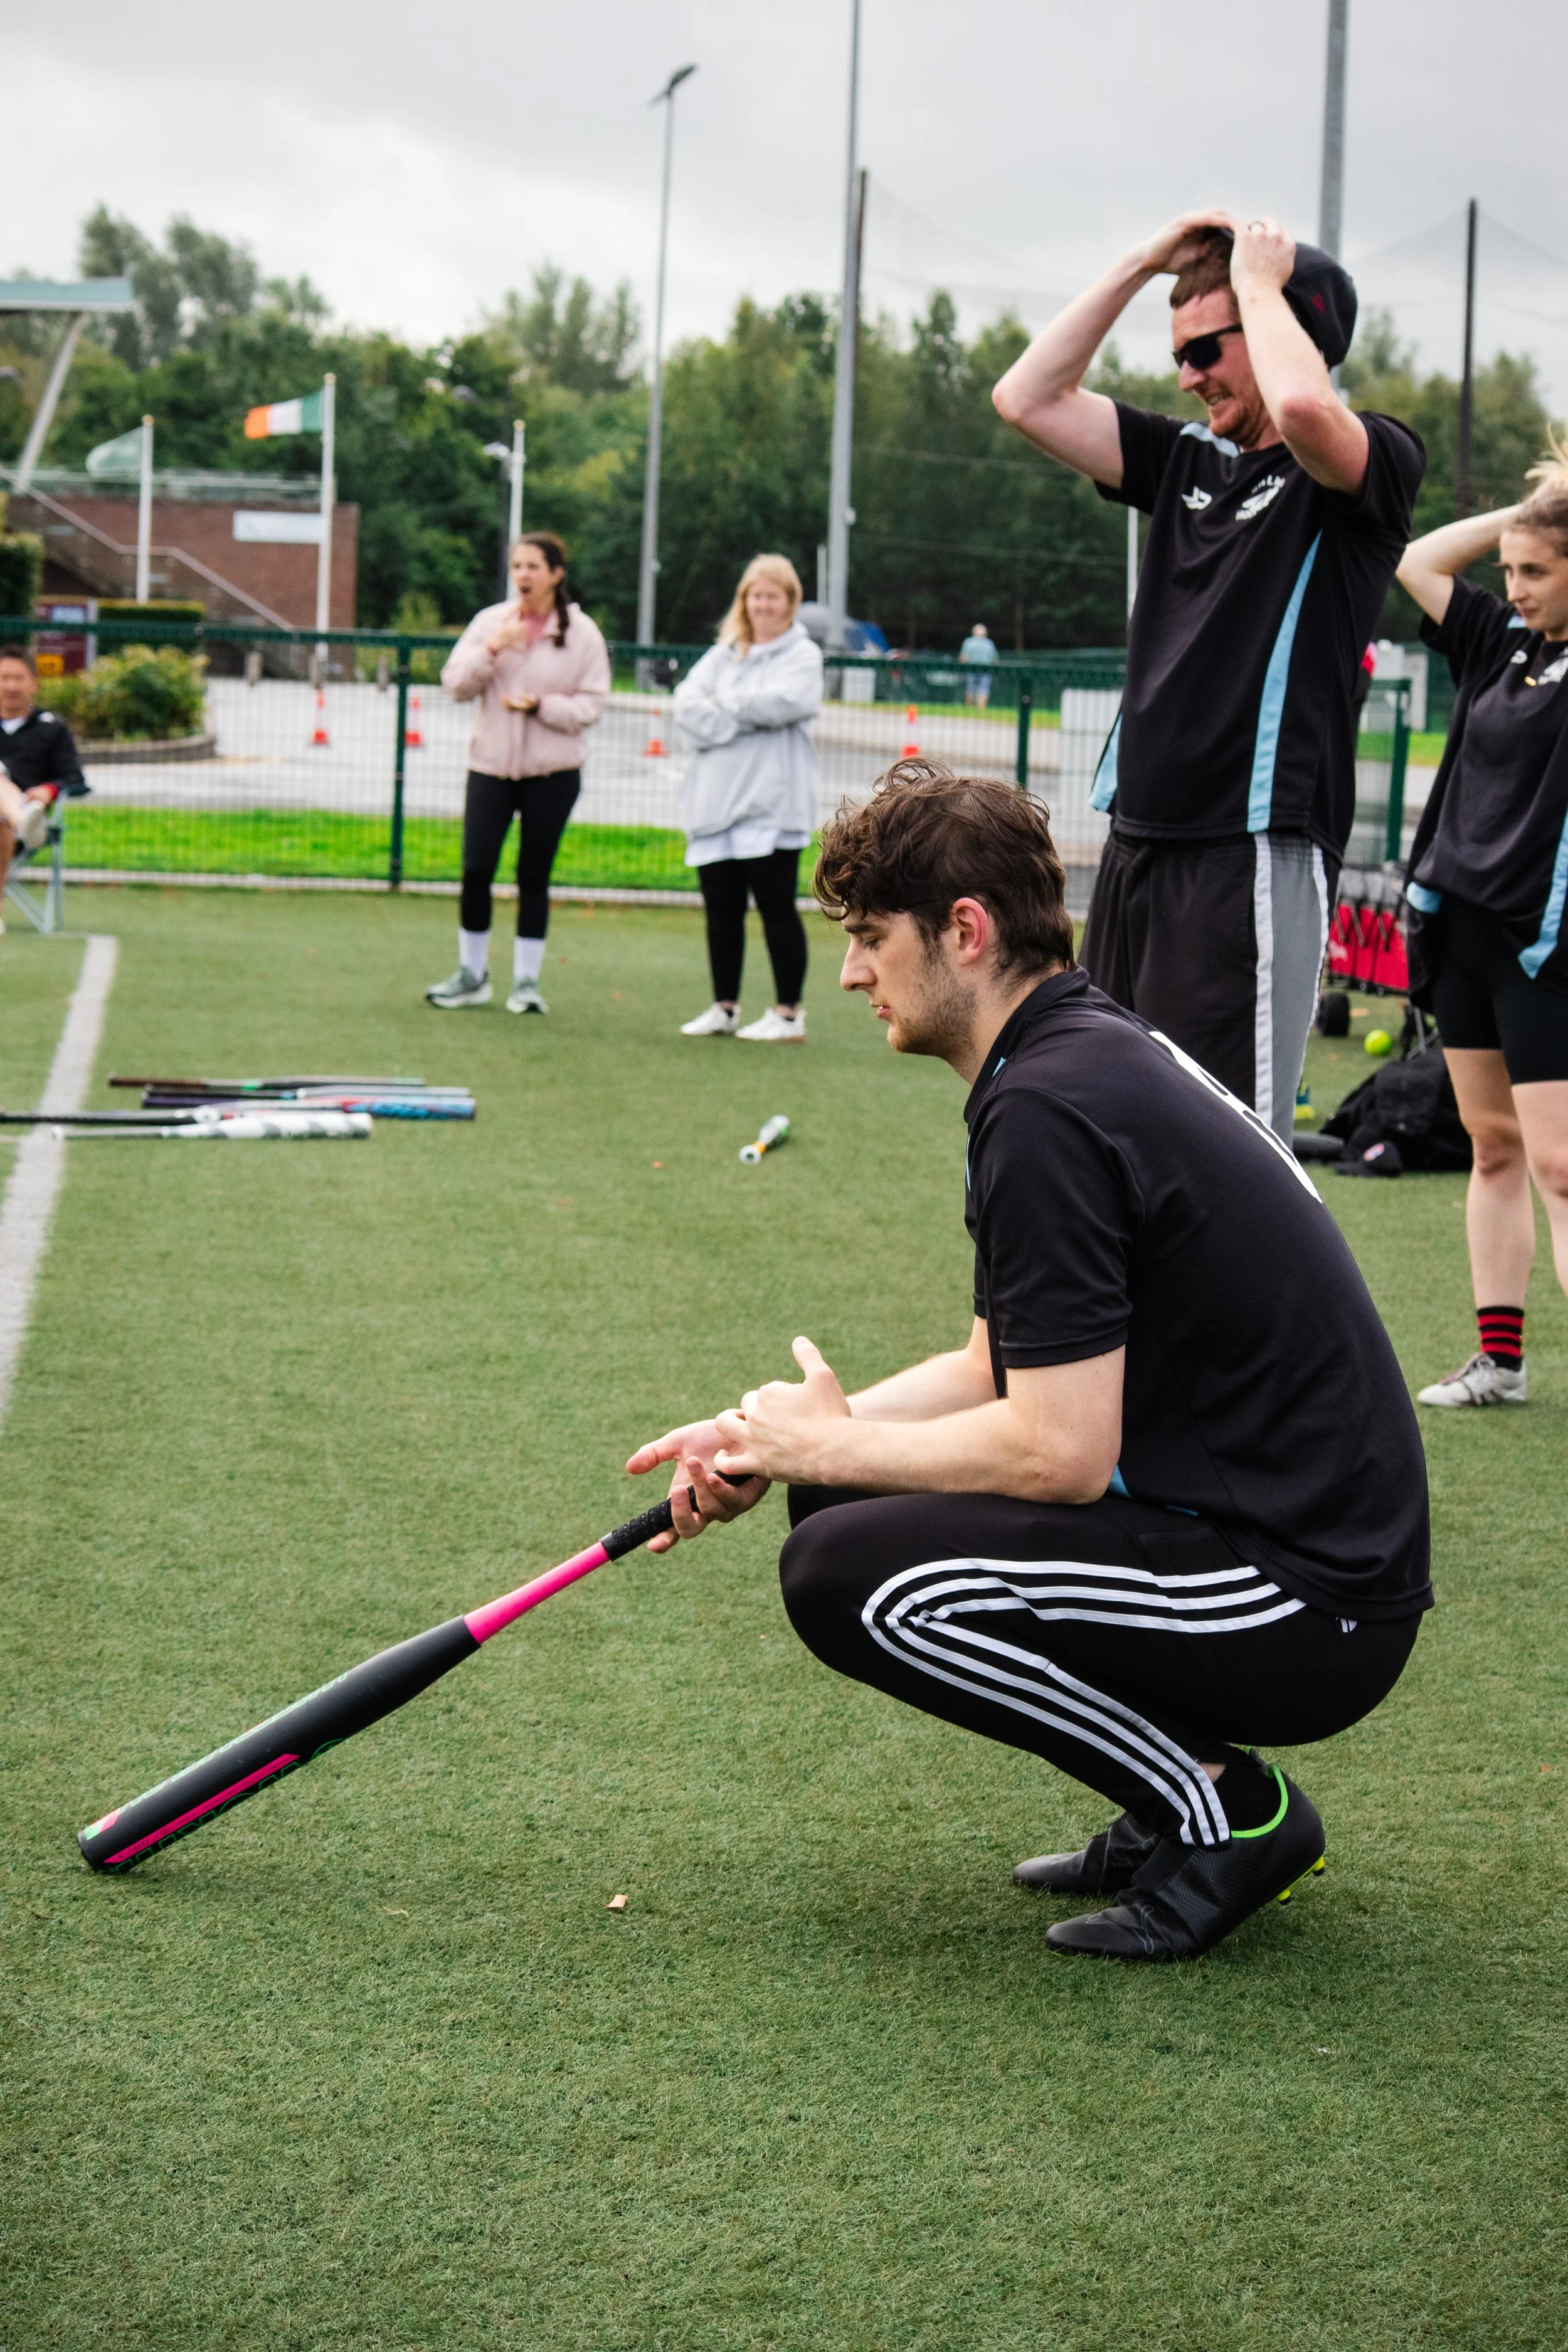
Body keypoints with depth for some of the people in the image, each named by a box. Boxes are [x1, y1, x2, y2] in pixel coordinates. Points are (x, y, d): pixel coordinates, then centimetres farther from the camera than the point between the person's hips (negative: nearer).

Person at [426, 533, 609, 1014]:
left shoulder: (582, 633, -2)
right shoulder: (490, 622, 3)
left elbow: (592, 704, -4)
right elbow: (456, 684, -2)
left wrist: (541, 706, -18)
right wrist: (493, 649, -16)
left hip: (552, 772, -1)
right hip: (491, 764, 2)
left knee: (534, 875, 4)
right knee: (476, 869, -2)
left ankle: (527, 980, 14)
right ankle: (471, 974, 13)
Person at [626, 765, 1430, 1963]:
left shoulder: (1046, 1111, -20)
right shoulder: (1099, 1047, 12)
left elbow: (1061, 1452, -22)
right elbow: (1001, 1370, 19)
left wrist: (826, 1445, -7)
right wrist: (776, 1445, 10)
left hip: (1304, 1602, -10)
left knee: (848, 1572, -18)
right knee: (850, 1493, 13)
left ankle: (1229, 1811, -6)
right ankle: (1185, 1791, 12)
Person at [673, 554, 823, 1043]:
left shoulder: (802, 654, 2)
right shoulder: (724, 654, 14)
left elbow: (782, 703, -16)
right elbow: (686, 702, 0)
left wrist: (724, 702, -3)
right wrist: (742, 722, -13)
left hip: (771, 803, -5)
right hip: (715, 801, 5)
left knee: (776, 907, -3)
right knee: (721, 910, 7)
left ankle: (789, 1014, 2)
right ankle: (724, 1008, 17)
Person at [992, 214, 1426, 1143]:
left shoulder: (1377, 466, -4)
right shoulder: (1190, 461, 18)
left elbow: (1301, 405, -27)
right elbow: (1029, 398, 17)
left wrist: (1258, 279, -9)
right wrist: (1142, 265, 13)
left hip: (1255, 853, -8)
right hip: (1141, 846, 8)